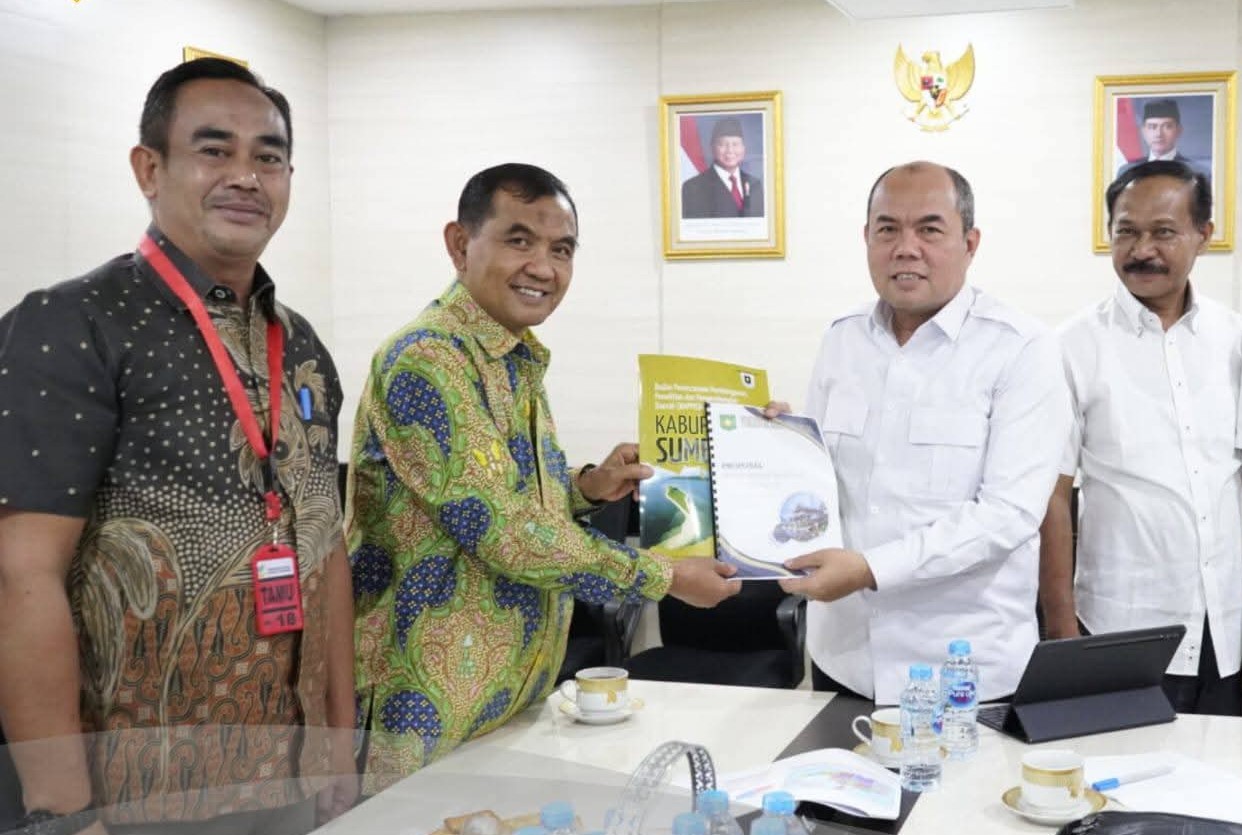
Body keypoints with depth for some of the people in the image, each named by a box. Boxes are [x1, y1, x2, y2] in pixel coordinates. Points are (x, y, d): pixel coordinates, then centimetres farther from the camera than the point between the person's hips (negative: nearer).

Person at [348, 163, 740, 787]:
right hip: (428, 715, -9)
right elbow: (504, 532, -25)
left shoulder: (519, 361, 9)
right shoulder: (428, 360, -20)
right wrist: (664, 577, -15)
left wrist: (587, 487, 2)